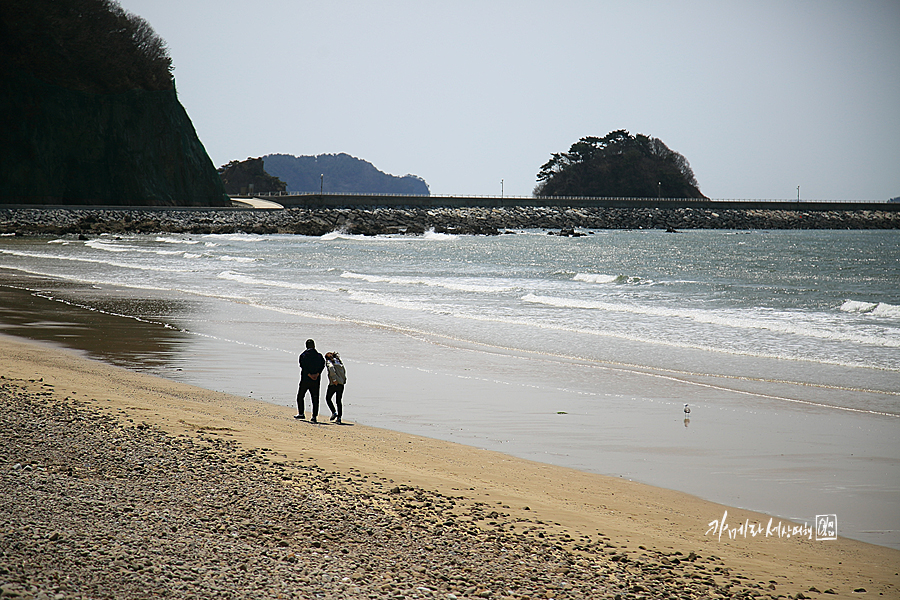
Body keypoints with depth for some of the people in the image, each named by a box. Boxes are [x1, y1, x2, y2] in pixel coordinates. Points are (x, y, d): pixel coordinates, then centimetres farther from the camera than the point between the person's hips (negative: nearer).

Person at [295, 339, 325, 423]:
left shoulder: (303, 355, 0)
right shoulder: (319, 356, 6)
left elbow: (303, 366, -13)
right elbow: (322, 365, -7)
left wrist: (310, 375, -15)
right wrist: (317, 374, -14)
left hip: (305, 380, -2)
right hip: (316, 381, 2)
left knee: (300, 397, 13)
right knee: (315, 398, 4)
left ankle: (301, 413, 10)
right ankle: (314, 416, -2)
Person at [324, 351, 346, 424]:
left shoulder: (329, 362, 1)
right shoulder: (339, 362, 19)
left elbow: (331, 368, -19)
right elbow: (344, 372, 14)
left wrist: (334, 379, -21)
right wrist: (344, 381, 11)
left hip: (333, 383, -5)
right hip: (341, 384, 5)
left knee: (328, 398, 12)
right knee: (338, 401, 10)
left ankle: (334, 412, -4)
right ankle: (339, 417, 2)